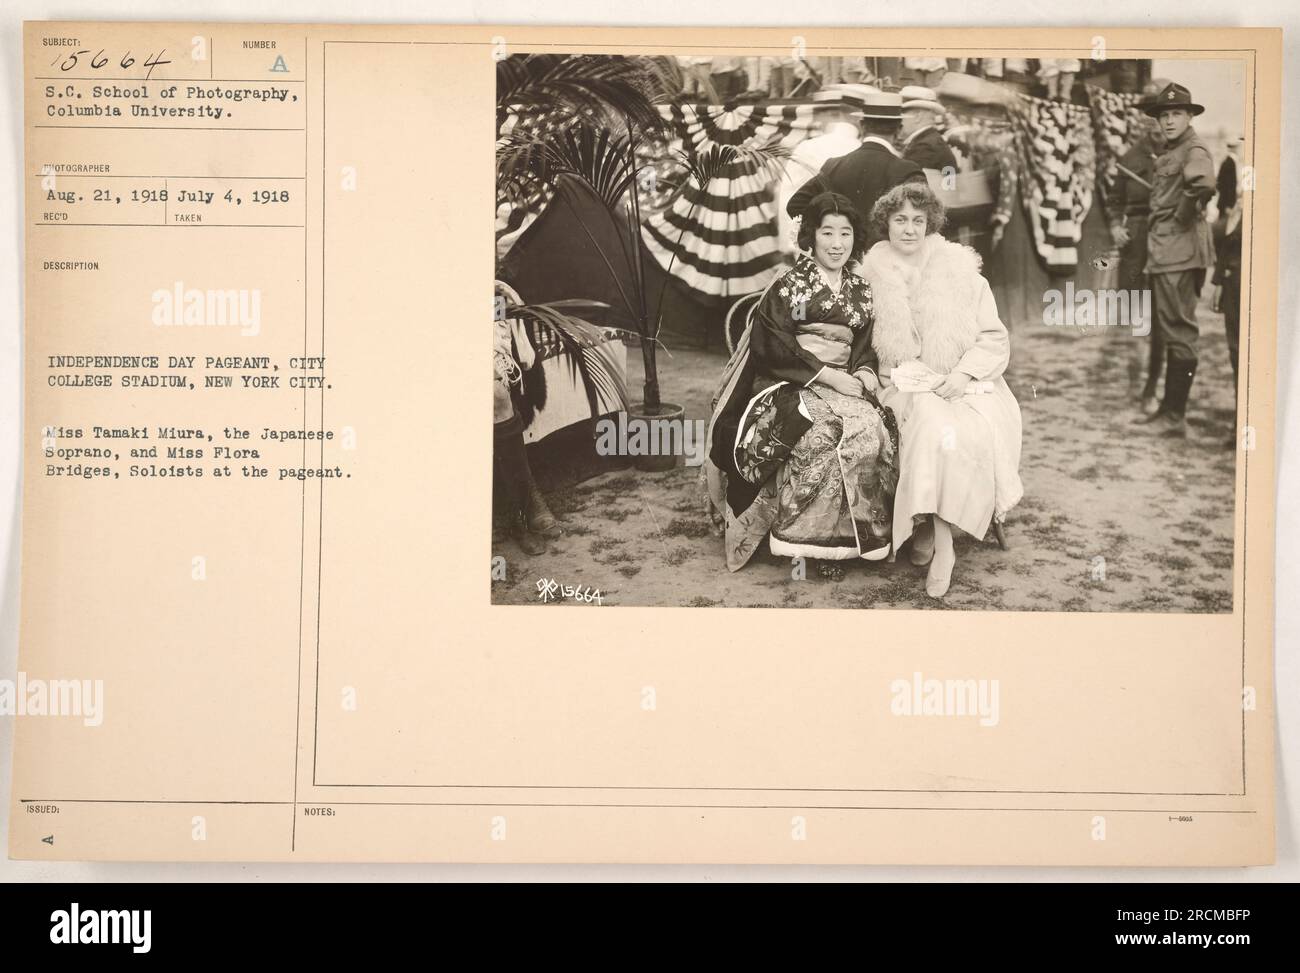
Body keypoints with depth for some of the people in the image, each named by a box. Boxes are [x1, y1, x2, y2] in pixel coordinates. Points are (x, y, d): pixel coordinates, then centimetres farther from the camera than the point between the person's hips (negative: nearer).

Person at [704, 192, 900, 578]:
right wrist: (827, 375, -15)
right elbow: (774, 344, -8)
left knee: (872, 429, -28)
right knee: (821, 434, -35)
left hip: (843, 384, 4)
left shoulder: (860, 290, 18)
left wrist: (865, 371, -5)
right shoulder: (788, 286, 1)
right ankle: (814, 539, -23)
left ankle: (854, 533, -19)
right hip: (789, 387, -4)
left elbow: (865, 344, 19)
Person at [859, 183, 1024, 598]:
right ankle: (941, 541, -28)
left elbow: (995, 338, 6)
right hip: (905, 386, -1)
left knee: (983, 431, -28)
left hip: (963, 383, 1)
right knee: (934, 426, -31)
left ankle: (929, 531, -21)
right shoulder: (873, 278, 7)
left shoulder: (961, 273, 7)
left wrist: (964, 373, -11)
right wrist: (904, 375, -9)